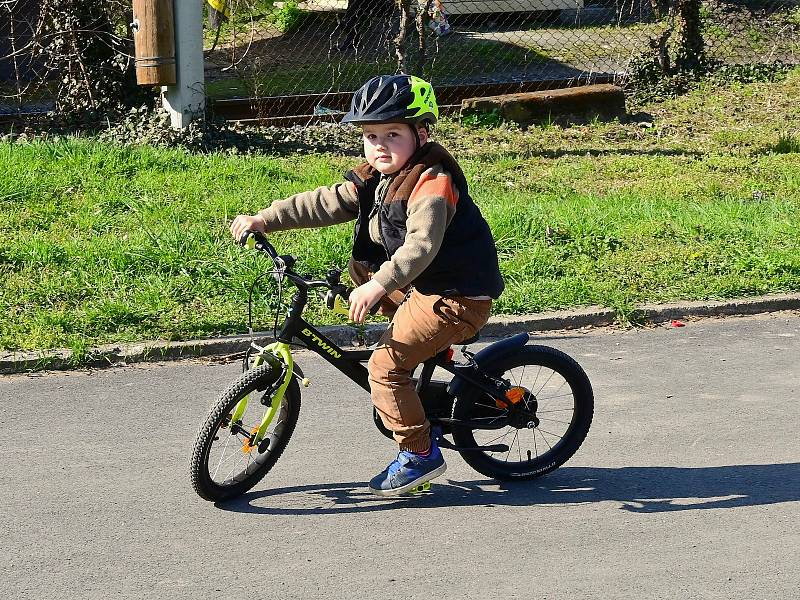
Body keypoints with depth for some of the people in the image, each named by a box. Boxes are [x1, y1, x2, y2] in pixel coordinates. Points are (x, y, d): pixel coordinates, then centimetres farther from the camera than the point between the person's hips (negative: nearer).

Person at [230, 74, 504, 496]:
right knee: (359, 267, 19)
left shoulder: (432, 183, -22)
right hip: (421, 284, 10)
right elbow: (323, 204, 4)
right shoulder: (374, 179, 6)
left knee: (385, 364, -14)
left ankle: (419, 454, -1)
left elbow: (422, 244, -37)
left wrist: (379, 286, -48)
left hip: (458, 296, -10)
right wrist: (263, 220, -3)